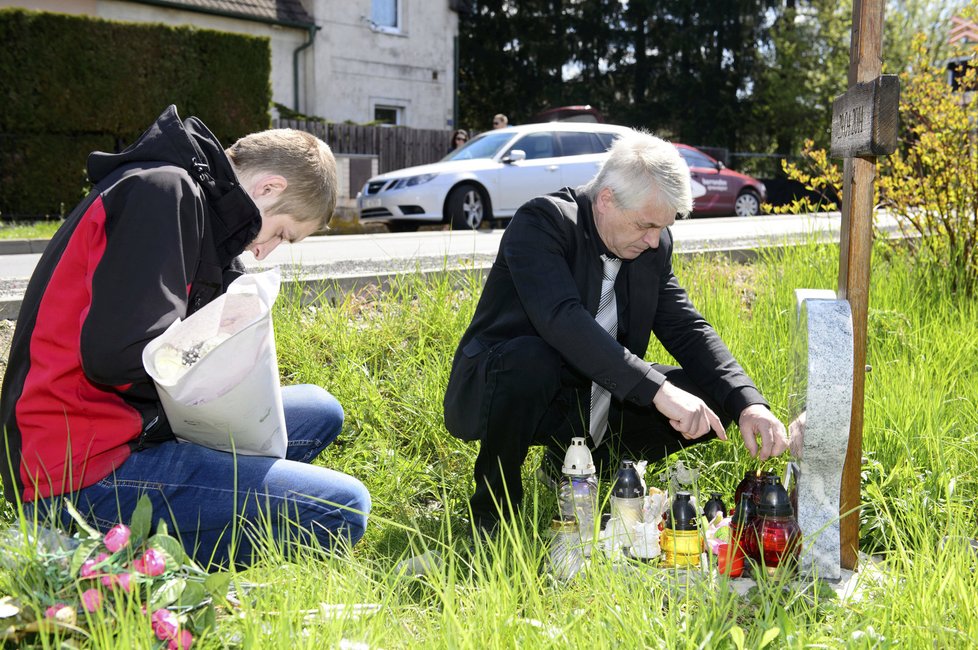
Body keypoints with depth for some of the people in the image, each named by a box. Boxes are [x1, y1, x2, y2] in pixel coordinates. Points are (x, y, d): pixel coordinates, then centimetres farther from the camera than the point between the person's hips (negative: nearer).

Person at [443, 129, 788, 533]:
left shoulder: (654, 246, 0)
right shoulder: (540, 222, -21)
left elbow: (687, 330, 0)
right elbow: (562, 320, -35)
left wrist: (748, 404, -17)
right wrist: (657, 389, -41)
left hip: (586, 401, 6)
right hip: (489, 390, -6)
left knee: (710, 400, -8)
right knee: (528, 358, -40)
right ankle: (493, 508, -15)